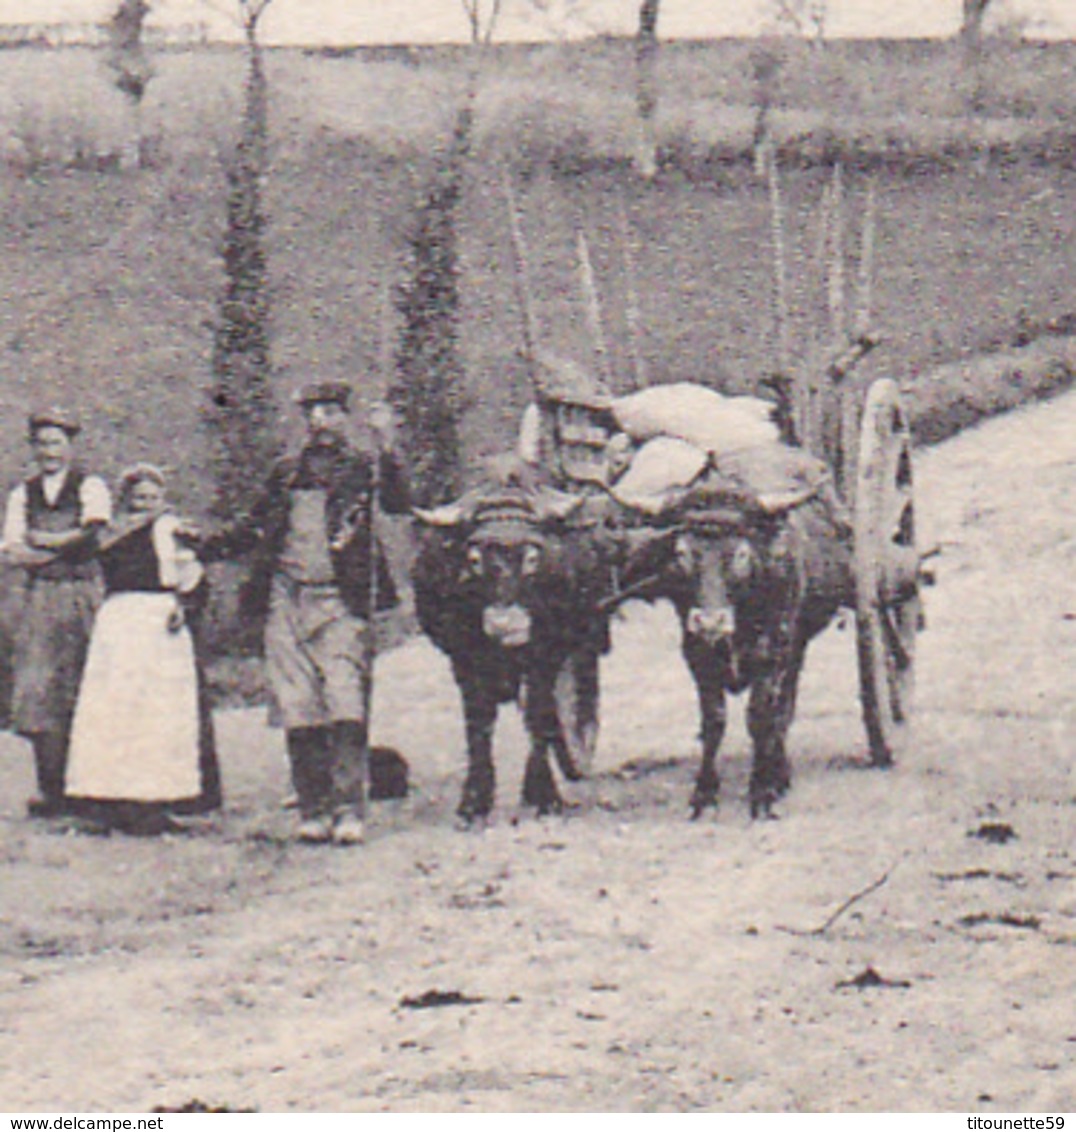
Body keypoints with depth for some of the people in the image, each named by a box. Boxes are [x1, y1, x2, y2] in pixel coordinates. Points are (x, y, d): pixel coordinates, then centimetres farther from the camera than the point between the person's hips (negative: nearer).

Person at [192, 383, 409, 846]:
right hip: (285, 601, 4)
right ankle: (314, 811, 6)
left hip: (339, 602, -4)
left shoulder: (363, 468, 8)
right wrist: (204, 543, 18)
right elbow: (255, 528, 28)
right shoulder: (287, 473, 19)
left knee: (345, 705, -13)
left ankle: (348, 810, -12)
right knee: (297, 710, 1)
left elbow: (396, 503, -11)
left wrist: (387, 448, -21)